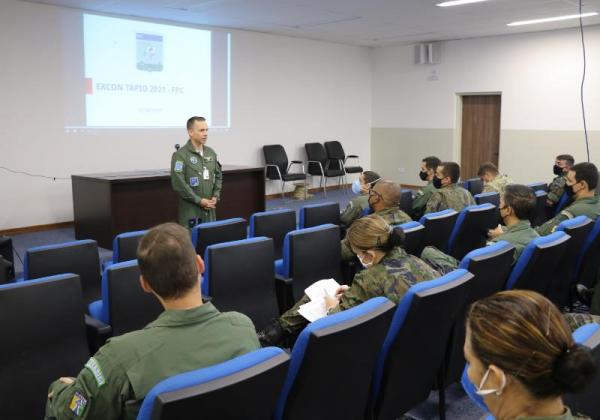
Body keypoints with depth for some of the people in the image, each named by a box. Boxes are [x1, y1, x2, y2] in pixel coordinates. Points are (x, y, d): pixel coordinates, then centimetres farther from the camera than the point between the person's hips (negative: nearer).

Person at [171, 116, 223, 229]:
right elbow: (178, 184, -16)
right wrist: (199, 200, -14)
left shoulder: (211, 152, 11)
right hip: (191, 209, -6)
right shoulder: (180, 155, -10)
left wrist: (216, 196, 3)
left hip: (209, 208, 6)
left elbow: (218, 176, 18)